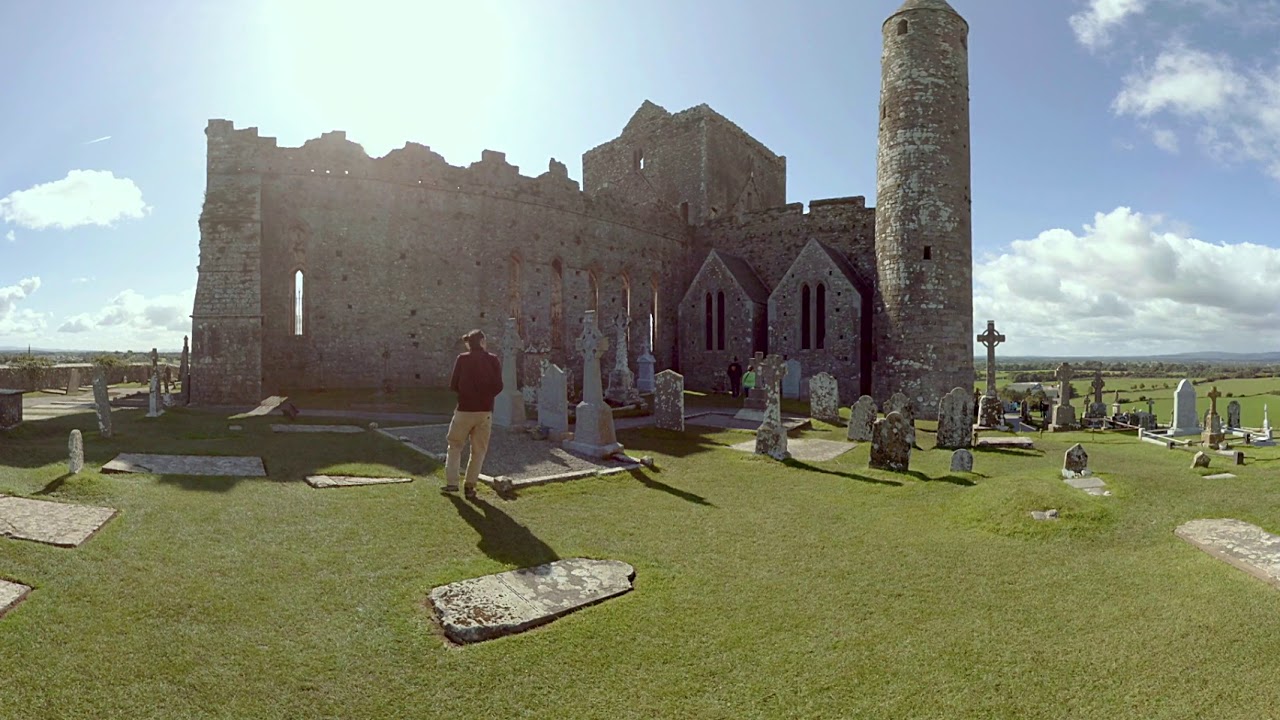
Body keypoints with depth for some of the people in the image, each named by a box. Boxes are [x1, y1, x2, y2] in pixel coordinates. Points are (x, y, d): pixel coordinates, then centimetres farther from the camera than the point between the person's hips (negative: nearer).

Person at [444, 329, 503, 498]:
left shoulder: (462, 359, -2)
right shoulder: (493, 360, -1)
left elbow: (453, 385, -2)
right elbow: (498, 386, -3)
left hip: (464, 410, -1)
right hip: (485, 411, 1)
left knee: (455, 446, 14)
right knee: (479, 450, 9)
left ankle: (452, 482, 9)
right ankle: (470, 486, 6)